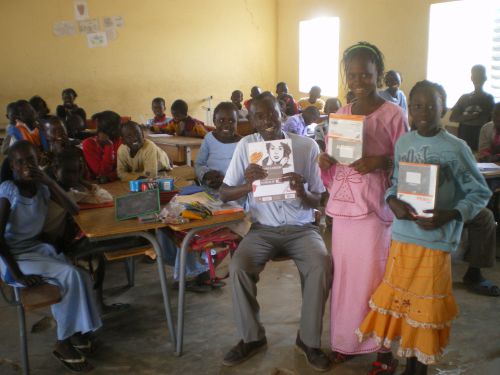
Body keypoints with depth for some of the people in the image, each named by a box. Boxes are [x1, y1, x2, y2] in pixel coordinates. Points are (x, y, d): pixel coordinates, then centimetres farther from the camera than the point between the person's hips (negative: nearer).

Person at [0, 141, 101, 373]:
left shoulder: (42, 186, 0)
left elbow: (74, 210, -8)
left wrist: (50, 183, -18)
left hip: (37, 248, 6)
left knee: (78, 278, -19)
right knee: (70, 275, -23)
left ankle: (74, 330, 4)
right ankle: (63, 343, -8)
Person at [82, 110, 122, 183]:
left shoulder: (119, 141, -1)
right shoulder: (88, 144, -8)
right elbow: (102, 172, -15)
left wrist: (109, 176, -23)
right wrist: (109, 146, -18)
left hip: (117, 182, 2)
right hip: (95, 183, -2)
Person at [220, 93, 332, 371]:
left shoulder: (308, 145, -5)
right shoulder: (246, 145, -2)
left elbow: (319, 201, -3)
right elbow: (224, 194, -2)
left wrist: (302, 193, -27)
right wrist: (248, 186, -23)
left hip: (301, 228, -1)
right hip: (263, 228, 1)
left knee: (322, 266, -28)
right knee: (238, 267, -25)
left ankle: (309, 340, -6)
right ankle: (252, 337, -2)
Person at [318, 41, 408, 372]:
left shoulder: (393, 114, -6)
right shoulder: (340, 114, 10)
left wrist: (381, 162, -21)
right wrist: (326, 162, -4)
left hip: (375, 205, -5)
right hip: (343, 204, 5)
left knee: (373, 276, 1)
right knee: (344, 275, 11)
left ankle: (383, 347, 18)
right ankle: (346, 340, 27)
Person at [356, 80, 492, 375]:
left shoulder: (456, 148, -10)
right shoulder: (403, 143, 3)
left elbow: (481, 192, -4)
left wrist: (450, 215, -19)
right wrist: (393, 201, -9)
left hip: (436, 240, -4)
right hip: (402, 234, 4)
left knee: (426, 307, 7)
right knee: (400, 300, 13)